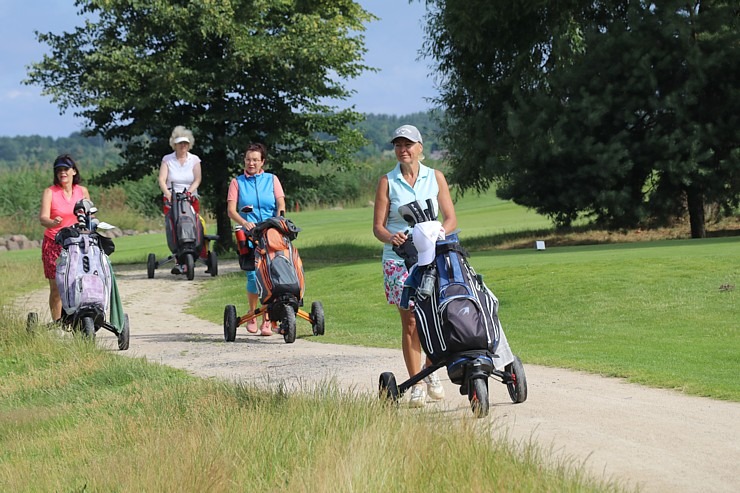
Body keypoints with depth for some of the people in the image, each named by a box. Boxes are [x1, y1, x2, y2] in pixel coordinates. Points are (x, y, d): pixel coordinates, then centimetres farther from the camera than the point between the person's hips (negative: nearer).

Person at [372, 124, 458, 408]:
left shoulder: (435, 178, 9)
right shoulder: (387, 182, 5)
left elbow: (451, 218, 8)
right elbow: (378, 226, 3)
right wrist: (390, 237, -19)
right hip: (398, 259, -1)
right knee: (410, 322, -6)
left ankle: (432, 373, 12)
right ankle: (416, 384, 1)